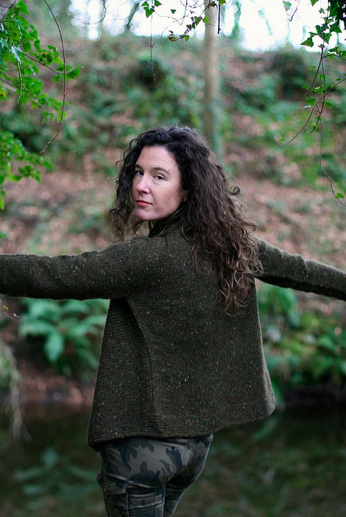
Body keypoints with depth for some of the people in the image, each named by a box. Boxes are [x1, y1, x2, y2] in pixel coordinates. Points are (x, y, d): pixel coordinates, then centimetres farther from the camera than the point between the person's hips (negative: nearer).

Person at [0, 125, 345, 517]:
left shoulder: (152, 257, -22)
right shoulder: (231, 245, 1)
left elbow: (55, 276, -25)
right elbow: (296, 270, 16)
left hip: (142, 441, -8)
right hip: (199, 437, 8)